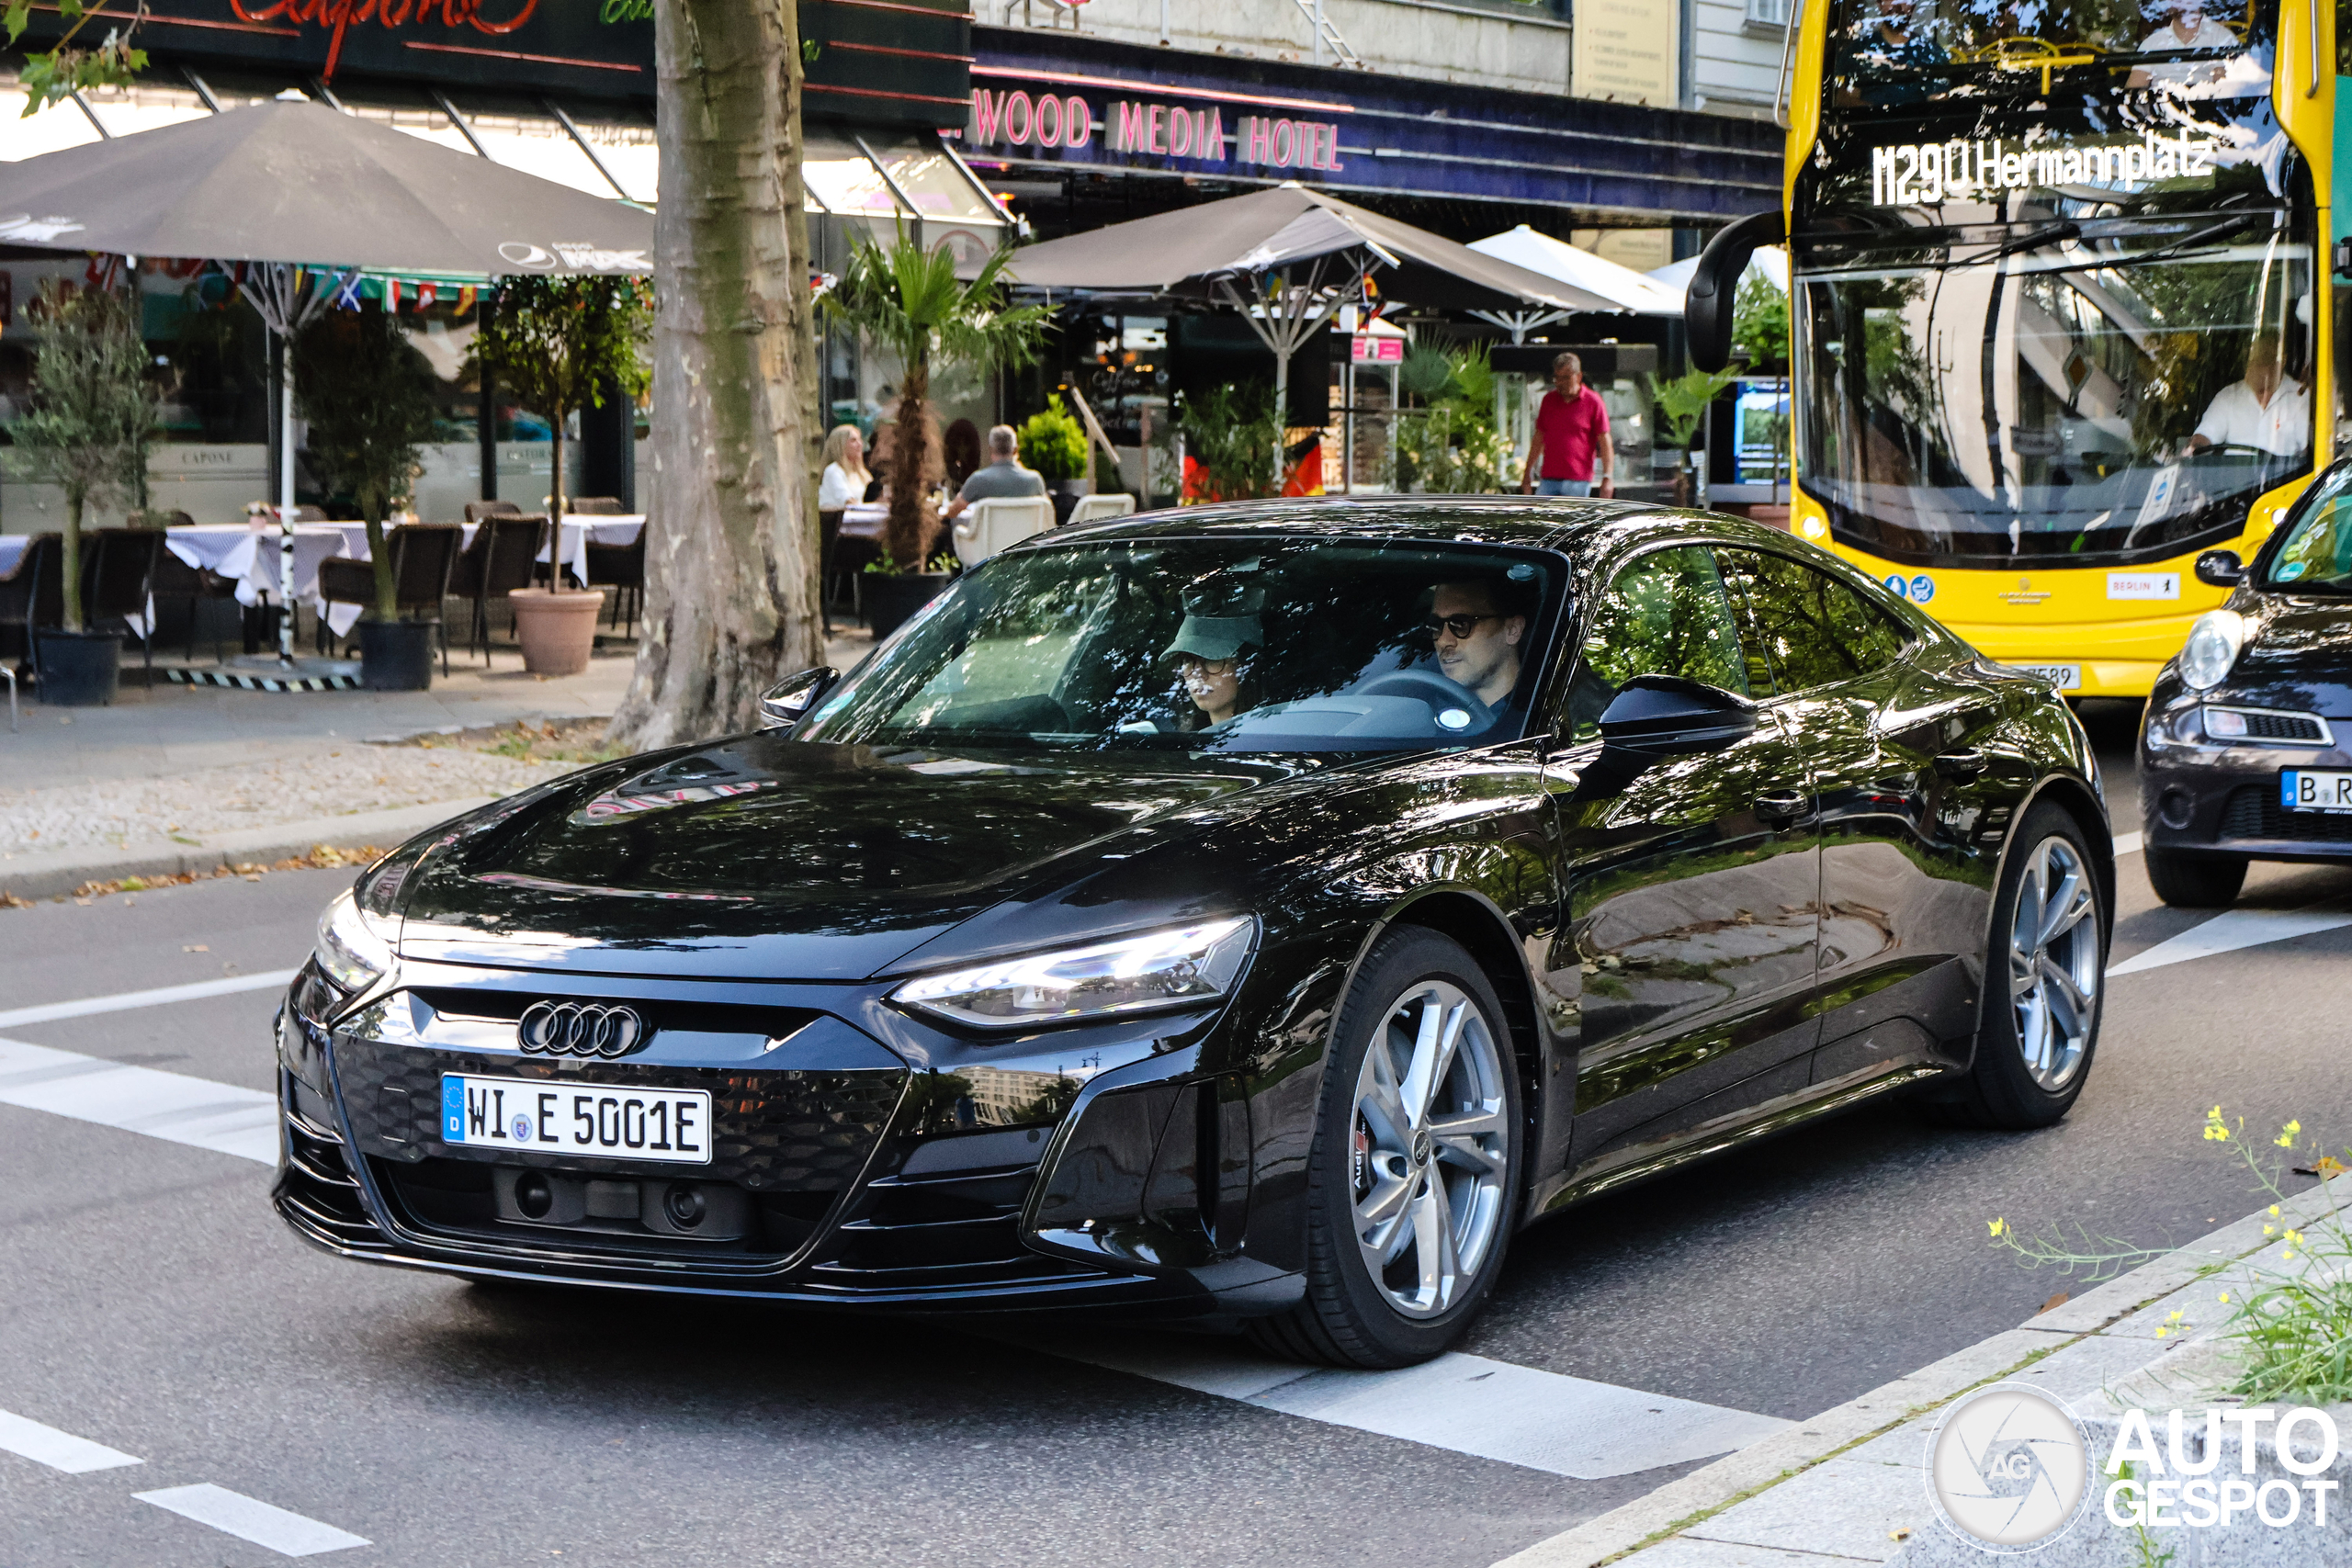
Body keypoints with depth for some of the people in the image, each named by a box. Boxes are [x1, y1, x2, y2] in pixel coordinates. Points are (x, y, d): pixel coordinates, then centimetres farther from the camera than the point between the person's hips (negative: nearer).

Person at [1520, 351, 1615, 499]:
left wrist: (1608, 477, -12)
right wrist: (1527, 473, 18)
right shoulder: (1549, 400, 13)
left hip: (1578, 481, -4)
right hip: (1548, 479, 4)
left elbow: (1605, 443, -3)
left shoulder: (1593, 402, -1)